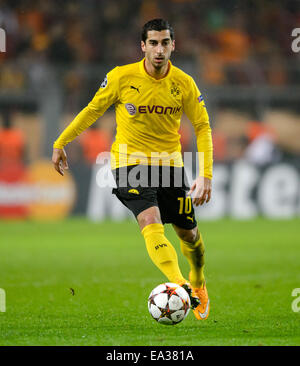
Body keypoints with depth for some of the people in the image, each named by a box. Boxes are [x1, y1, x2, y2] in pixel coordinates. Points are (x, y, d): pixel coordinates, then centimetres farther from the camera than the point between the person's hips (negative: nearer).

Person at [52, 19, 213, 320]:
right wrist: (60, 143, 10)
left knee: (188, 233, 9)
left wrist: (206, 175, -8)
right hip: (130, 164, -3)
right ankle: (179, 285, -43)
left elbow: (202, 126, 2)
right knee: (151, 224, -26)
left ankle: (198, 285, 39)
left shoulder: (184, 83, -5)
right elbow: (93, 110, 4)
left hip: (170, 164, 3)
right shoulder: (122, 77, -10)